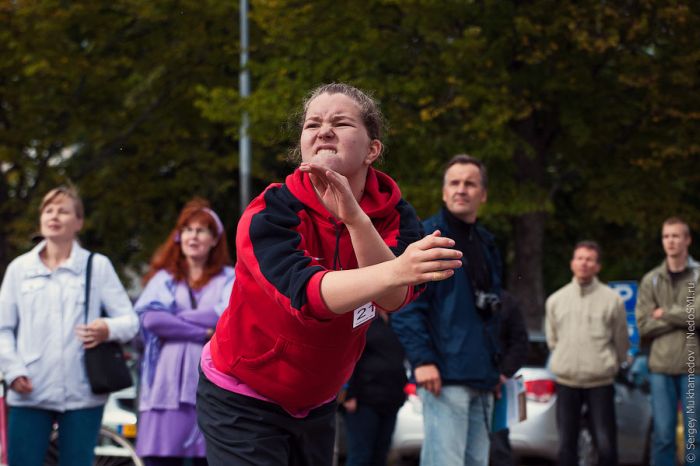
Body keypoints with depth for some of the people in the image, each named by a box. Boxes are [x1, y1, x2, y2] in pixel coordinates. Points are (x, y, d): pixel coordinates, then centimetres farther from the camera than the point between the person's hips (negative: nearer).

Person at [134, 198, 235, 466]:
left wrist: (176, 318, -4)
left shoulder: (229, 279, 14)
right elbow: (150, 318, -4)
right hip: (167, 387, 0)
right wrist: (204, 332, -8)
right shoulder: (163, 278, 15)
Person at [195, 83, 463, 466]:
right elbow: (306, 292, -40)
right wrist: (397, 270, -57)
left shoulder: (393, 214, -10)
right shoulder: (269, 215, -22)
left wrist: (353, 216, -41)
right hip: (241, 402, -4)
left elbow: (392, 299, -28)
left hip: (318, 403, 5)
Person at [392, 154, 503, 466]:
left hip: (482, 380, 8)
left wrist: (496, 365, 18)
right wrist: (422, 359, -19)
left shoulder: (486, 244, 20)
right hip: (445, 375, -8)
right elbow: (406, 305, -11)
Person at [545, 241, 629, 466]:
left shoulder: (612, 299, -1)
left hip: (601, 382, -3)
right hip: (566, 380, 3)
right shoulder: (555, 300, 7)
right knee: (566, 443, 6)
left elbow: (621, 341, 8)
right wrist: (566, 361, 13)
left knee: (606, 443, -5)